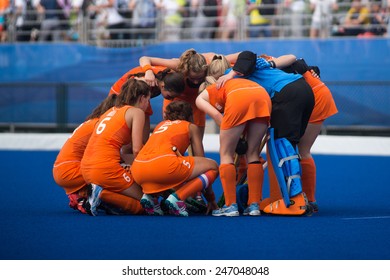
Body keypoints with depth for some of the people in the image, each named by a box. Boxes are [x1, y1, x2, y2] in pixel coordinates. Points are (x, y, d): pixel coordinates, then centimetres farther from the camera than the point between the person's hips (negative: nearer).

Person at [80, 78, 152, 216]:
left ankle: (98, 192, -3)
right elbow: (136, 150, -5)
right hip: (105, 167, -8)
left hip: (86, 168, 8)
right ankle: (102, 194, -15)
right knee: (143, 204, 3)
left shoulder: (112, 111, 25)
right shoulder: (137, 112, 2)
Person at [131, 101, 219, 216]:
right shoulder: (190, 127, 23)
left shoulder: (161, 124, 35)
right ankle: (177, 198, -11)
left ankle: (150, 195, 7)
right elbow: (201, 160, 24)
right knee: (213, 167, 11)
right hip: (163, 162, -6)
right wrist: (211, 198, 33)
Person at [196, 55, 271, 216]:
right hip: (263, 95, 5)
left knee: (226, 154, 11)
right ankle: (254, 205, 12)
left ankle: (231, 206, 5)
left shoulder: (201, 97, 28)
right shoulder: (227, 84, 44)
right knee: (253, 154, 17)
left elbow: (216, 115, 10)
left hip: (238, 99, -5)